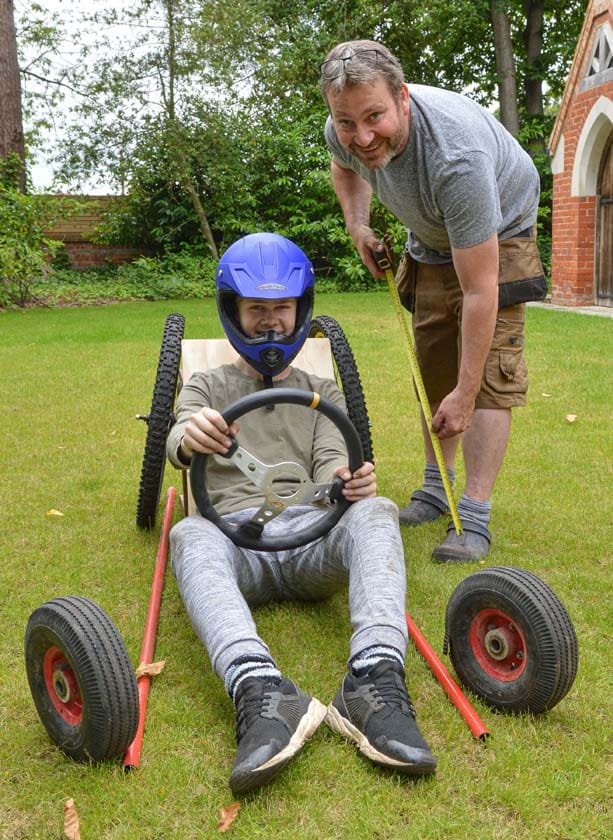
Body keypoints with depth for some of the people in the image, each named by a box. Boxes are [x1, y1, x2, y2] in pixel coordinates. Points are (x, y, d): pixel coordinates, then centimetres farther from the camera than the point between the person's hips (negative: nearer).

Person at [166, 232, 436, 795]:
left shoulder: (324, 394, 27)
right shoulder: (207, 388, 23)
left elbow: (329, 468, 9)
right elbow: (178, 444, 0)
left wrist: (349, 483, -19)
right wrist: (189, 438, -28)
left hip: (311, 531, 1)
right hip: (235, 539, -1)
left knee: (375, 511, -32)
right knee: (190, 534, -35)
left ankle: (376, 680, -51)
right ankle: (262, 691, -56)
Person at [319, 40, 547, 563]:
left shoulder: (456, 158, -43)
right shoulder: (344, 135, -23)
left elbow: (480, 290, -40)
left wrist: (466, 394, -37)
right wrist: (358, 227, -8)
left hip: (499, 234, -6)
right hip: (430, 237, 6)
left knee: (490, 369, -18)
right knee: (433, 368, 9)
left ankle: (475, 517, -18)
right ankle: (436, 490, 21)